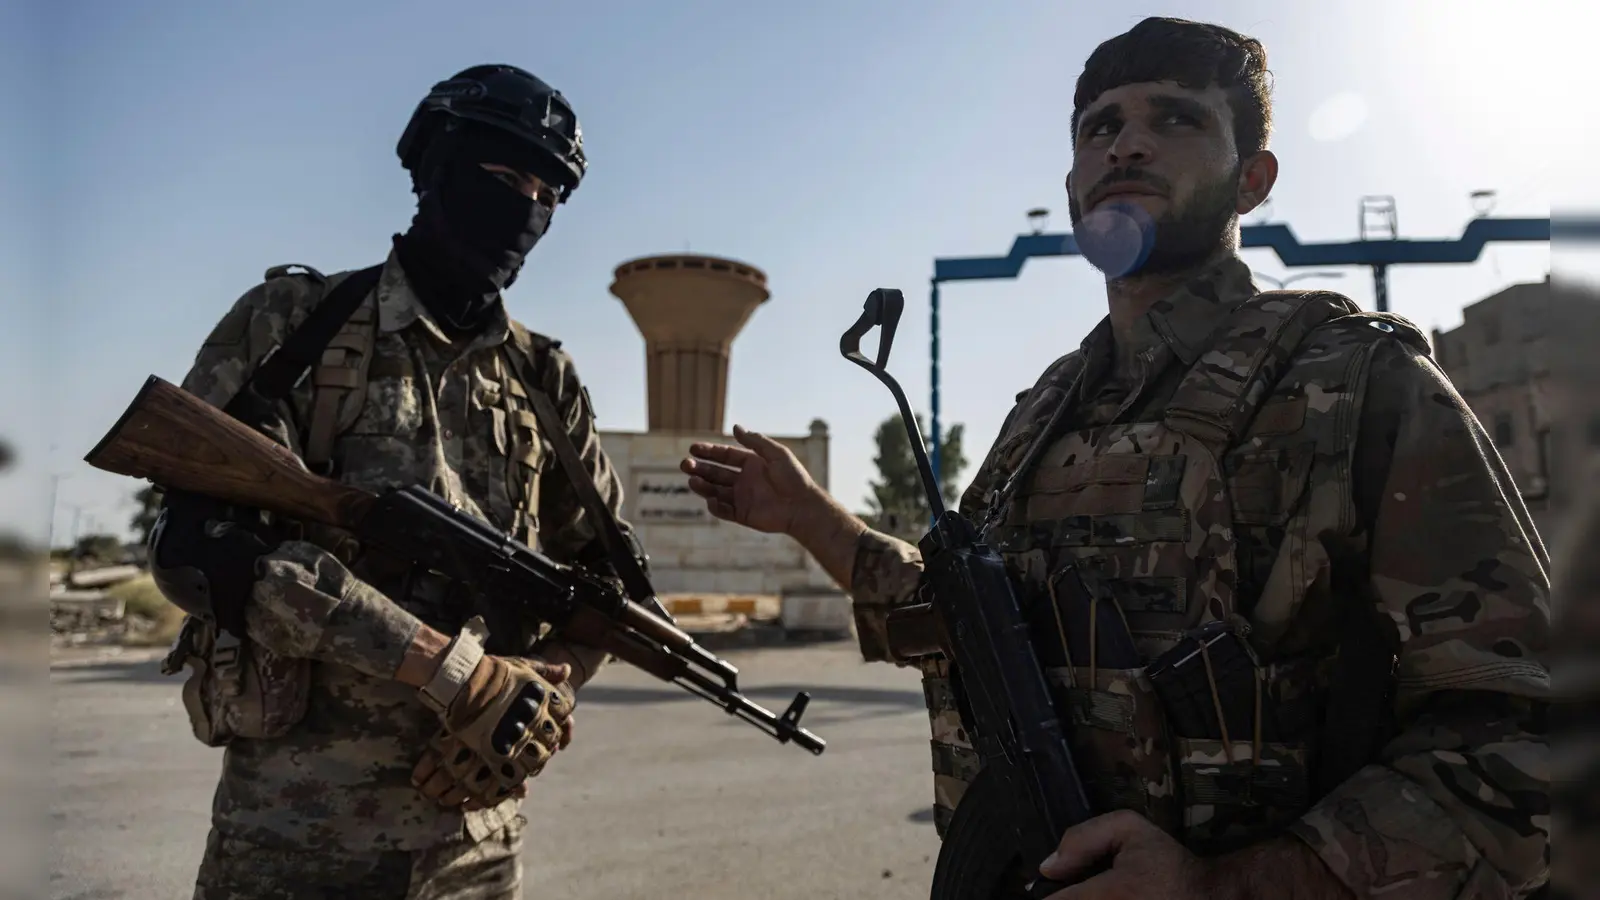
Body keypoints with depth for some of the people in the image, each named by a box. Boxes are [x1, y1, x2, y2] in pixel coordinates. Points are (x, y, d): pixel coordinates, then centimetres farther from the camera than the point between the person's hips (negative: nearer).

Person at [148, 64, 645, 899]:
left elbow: (610, 568, 10)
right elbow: (200, 542, -15)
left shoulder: (544, 380, 6)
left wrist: (550, 689, -10)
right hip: (295, 827, -3)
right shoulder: (292, 324, -4)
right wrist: (450, 669, -21)